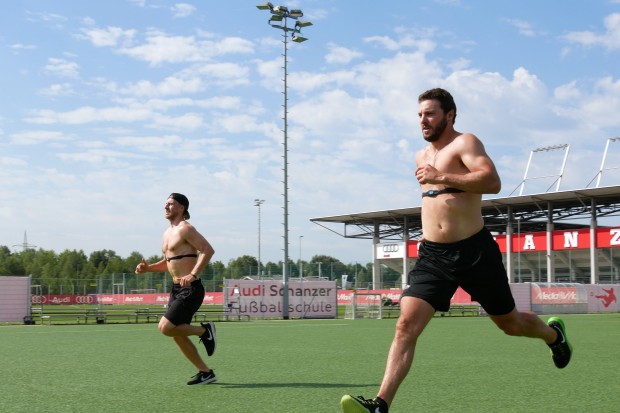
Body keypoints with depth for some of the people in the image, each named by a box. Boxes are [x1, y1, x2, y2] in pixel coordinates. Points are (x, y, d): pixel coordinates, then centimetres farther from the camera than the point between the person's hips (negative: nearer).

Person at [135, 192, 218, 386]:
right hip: (177, 289, 9)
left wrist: (192, 275, -28)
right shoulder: (168, 233, 17)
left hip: (190, 290, -9)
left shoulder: (185, 229, -11)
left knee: (165, 327, -18)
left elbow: (208, 250, -21)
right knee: (178, 335, 9)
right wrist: (147, 268, 10)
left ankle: (204, 330, 2)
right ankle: (205, 372, 19)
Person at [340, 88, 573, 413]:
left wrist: (440, 177, -28)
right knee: (406, 326, -14)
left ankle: (553, 334, 47)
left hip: (474, 252, -5)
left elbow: (492, 182, -26)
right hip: (432, 255, 5)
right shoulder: (421, 157, 15)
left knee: (509, 323, 14)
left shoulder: (464, 143, -8)